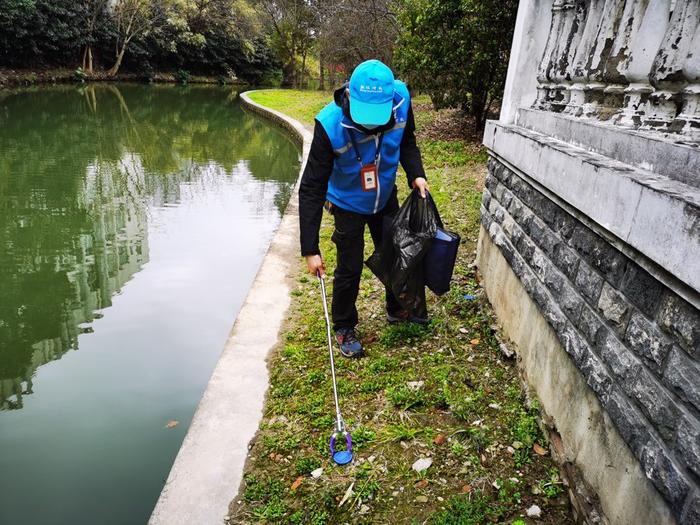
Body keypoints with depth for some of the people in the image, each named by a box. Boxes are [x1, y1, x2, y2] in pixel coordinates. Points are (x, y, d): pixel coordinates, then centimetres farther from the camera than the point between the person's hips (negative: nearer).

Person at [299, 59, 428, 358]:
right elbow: (312, 188, -32)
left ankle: (397, 309, 46)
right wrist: (310, 249, -33)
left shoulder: (400, 99, -26)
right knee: (349, 269, 4)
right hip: (348, 204, -4)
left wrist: (416, 174, -19)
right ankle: (344, 328, 29)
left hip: (386, 197, 5)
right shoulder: (330, 124, -36)